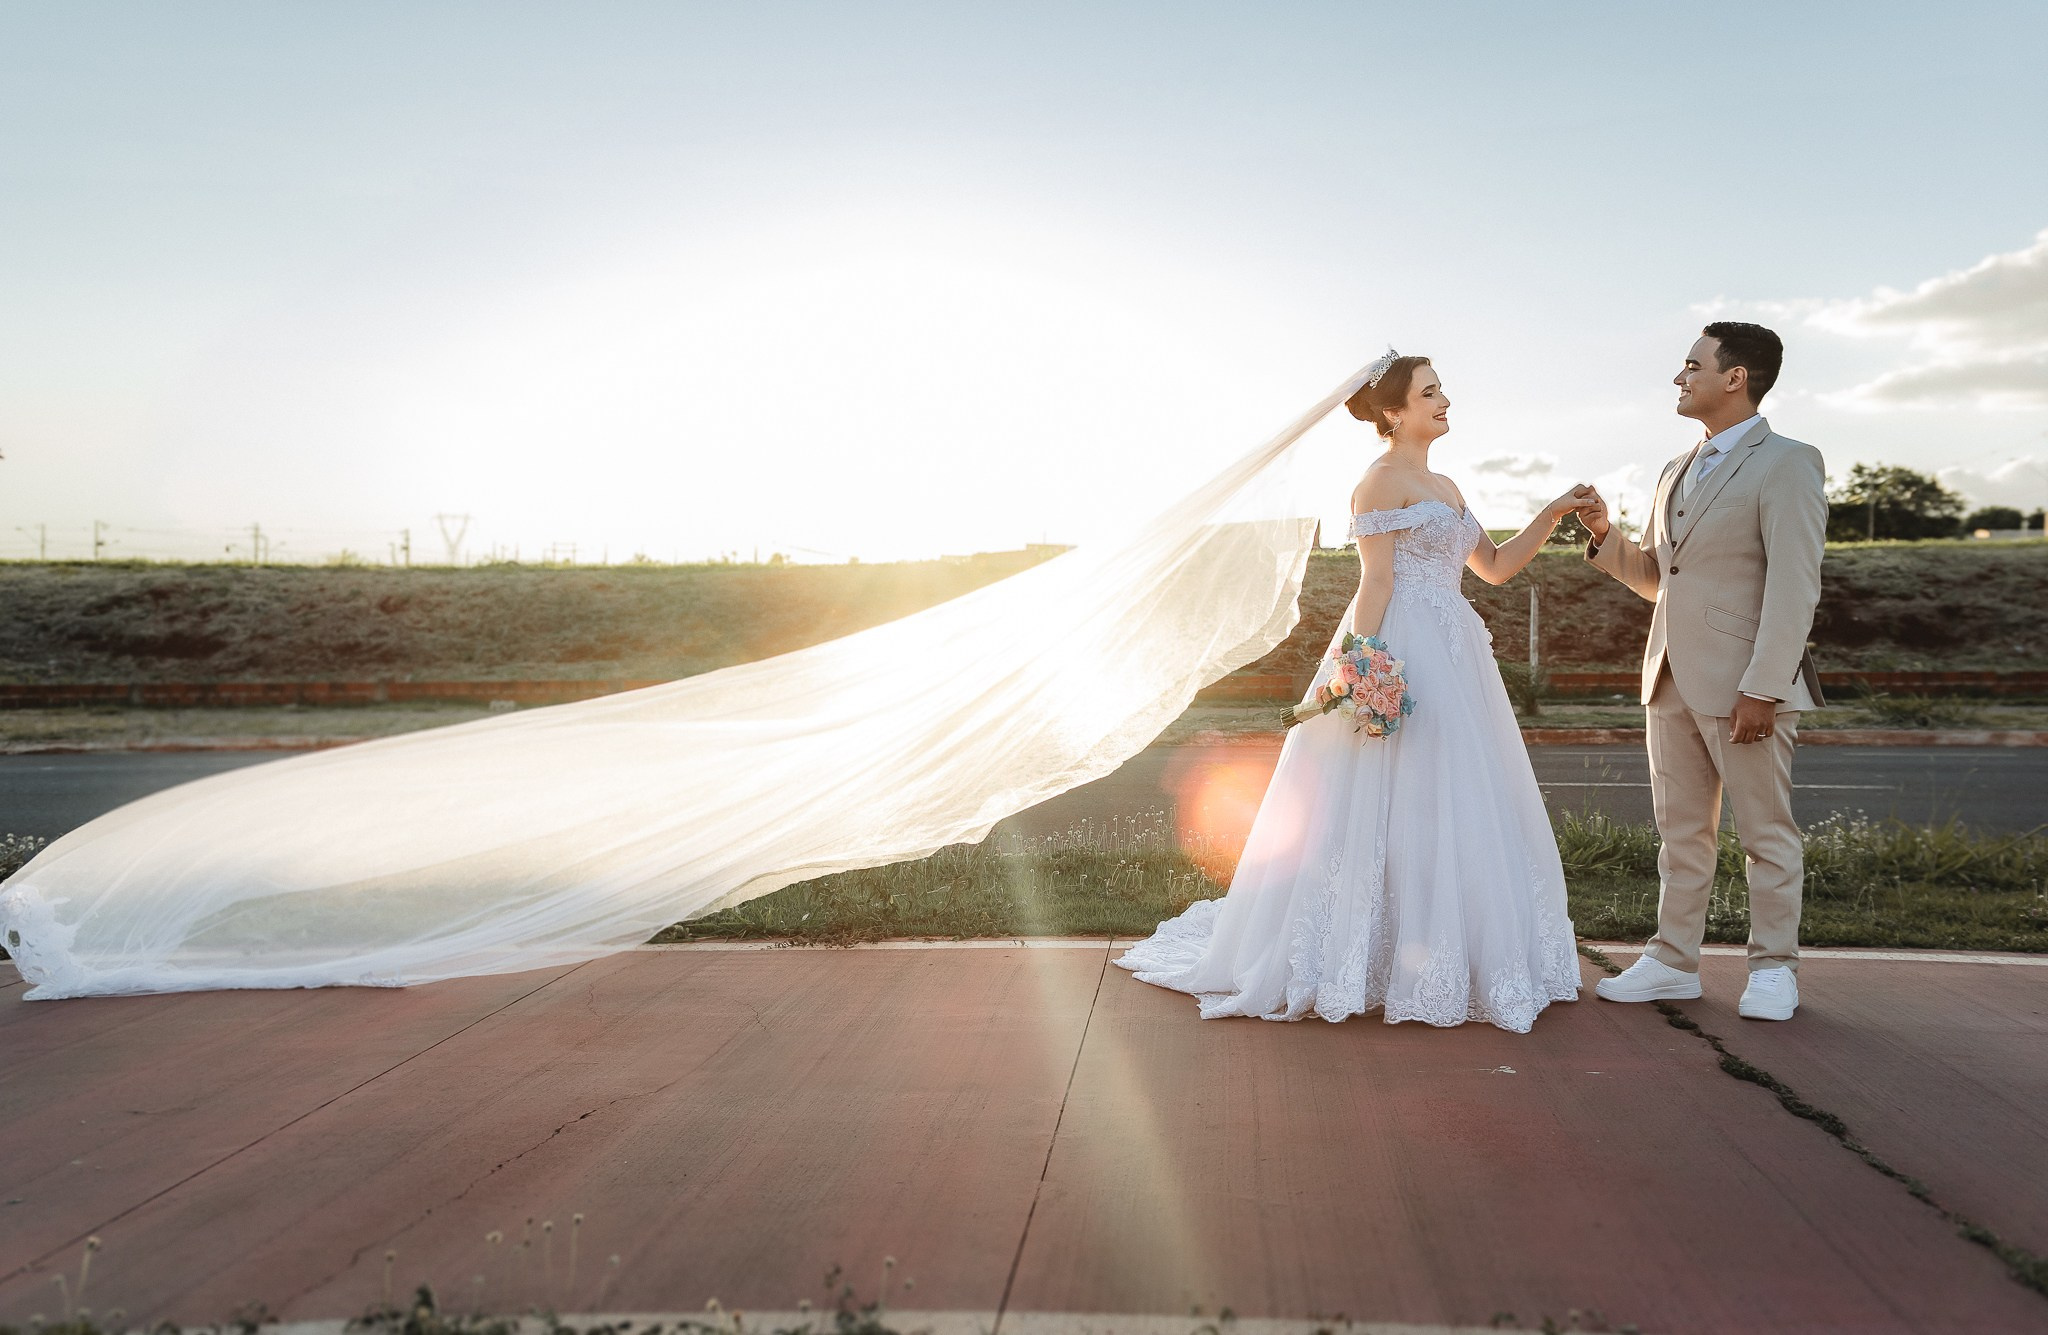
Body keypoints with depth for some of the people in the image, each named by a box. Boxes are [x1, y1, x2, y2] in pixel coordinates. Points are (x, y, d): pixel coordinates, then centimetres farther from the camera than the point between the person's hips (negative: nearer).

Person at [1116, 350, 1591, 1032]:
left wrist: (1554, 512, 14)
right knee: (1394, 803, -6)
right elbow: (1376, 580, -14)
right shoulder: (1382, 478, -6)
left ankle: (1439, 960, 19)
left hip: (1454, 658, 9)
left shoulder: (1444, 487, 20)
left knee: (1451, 809, 10)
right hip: (1402, 656, -9)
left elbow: (1495, 566, 23)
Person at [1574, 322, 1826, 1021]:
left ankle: (1774, 968, 18)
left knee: (1766, 832, 5)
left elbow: (1794, 587, -15)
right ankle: (1673, 962, 20)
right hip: (1672, 677, 7)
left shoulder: (1786, 464, -7)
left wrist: (1762, 689, -21)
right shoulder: (1676, 472, 17)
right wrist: (1606, 537, 4)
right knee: (1681, 831, 12)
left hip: (1743, 683, -7)